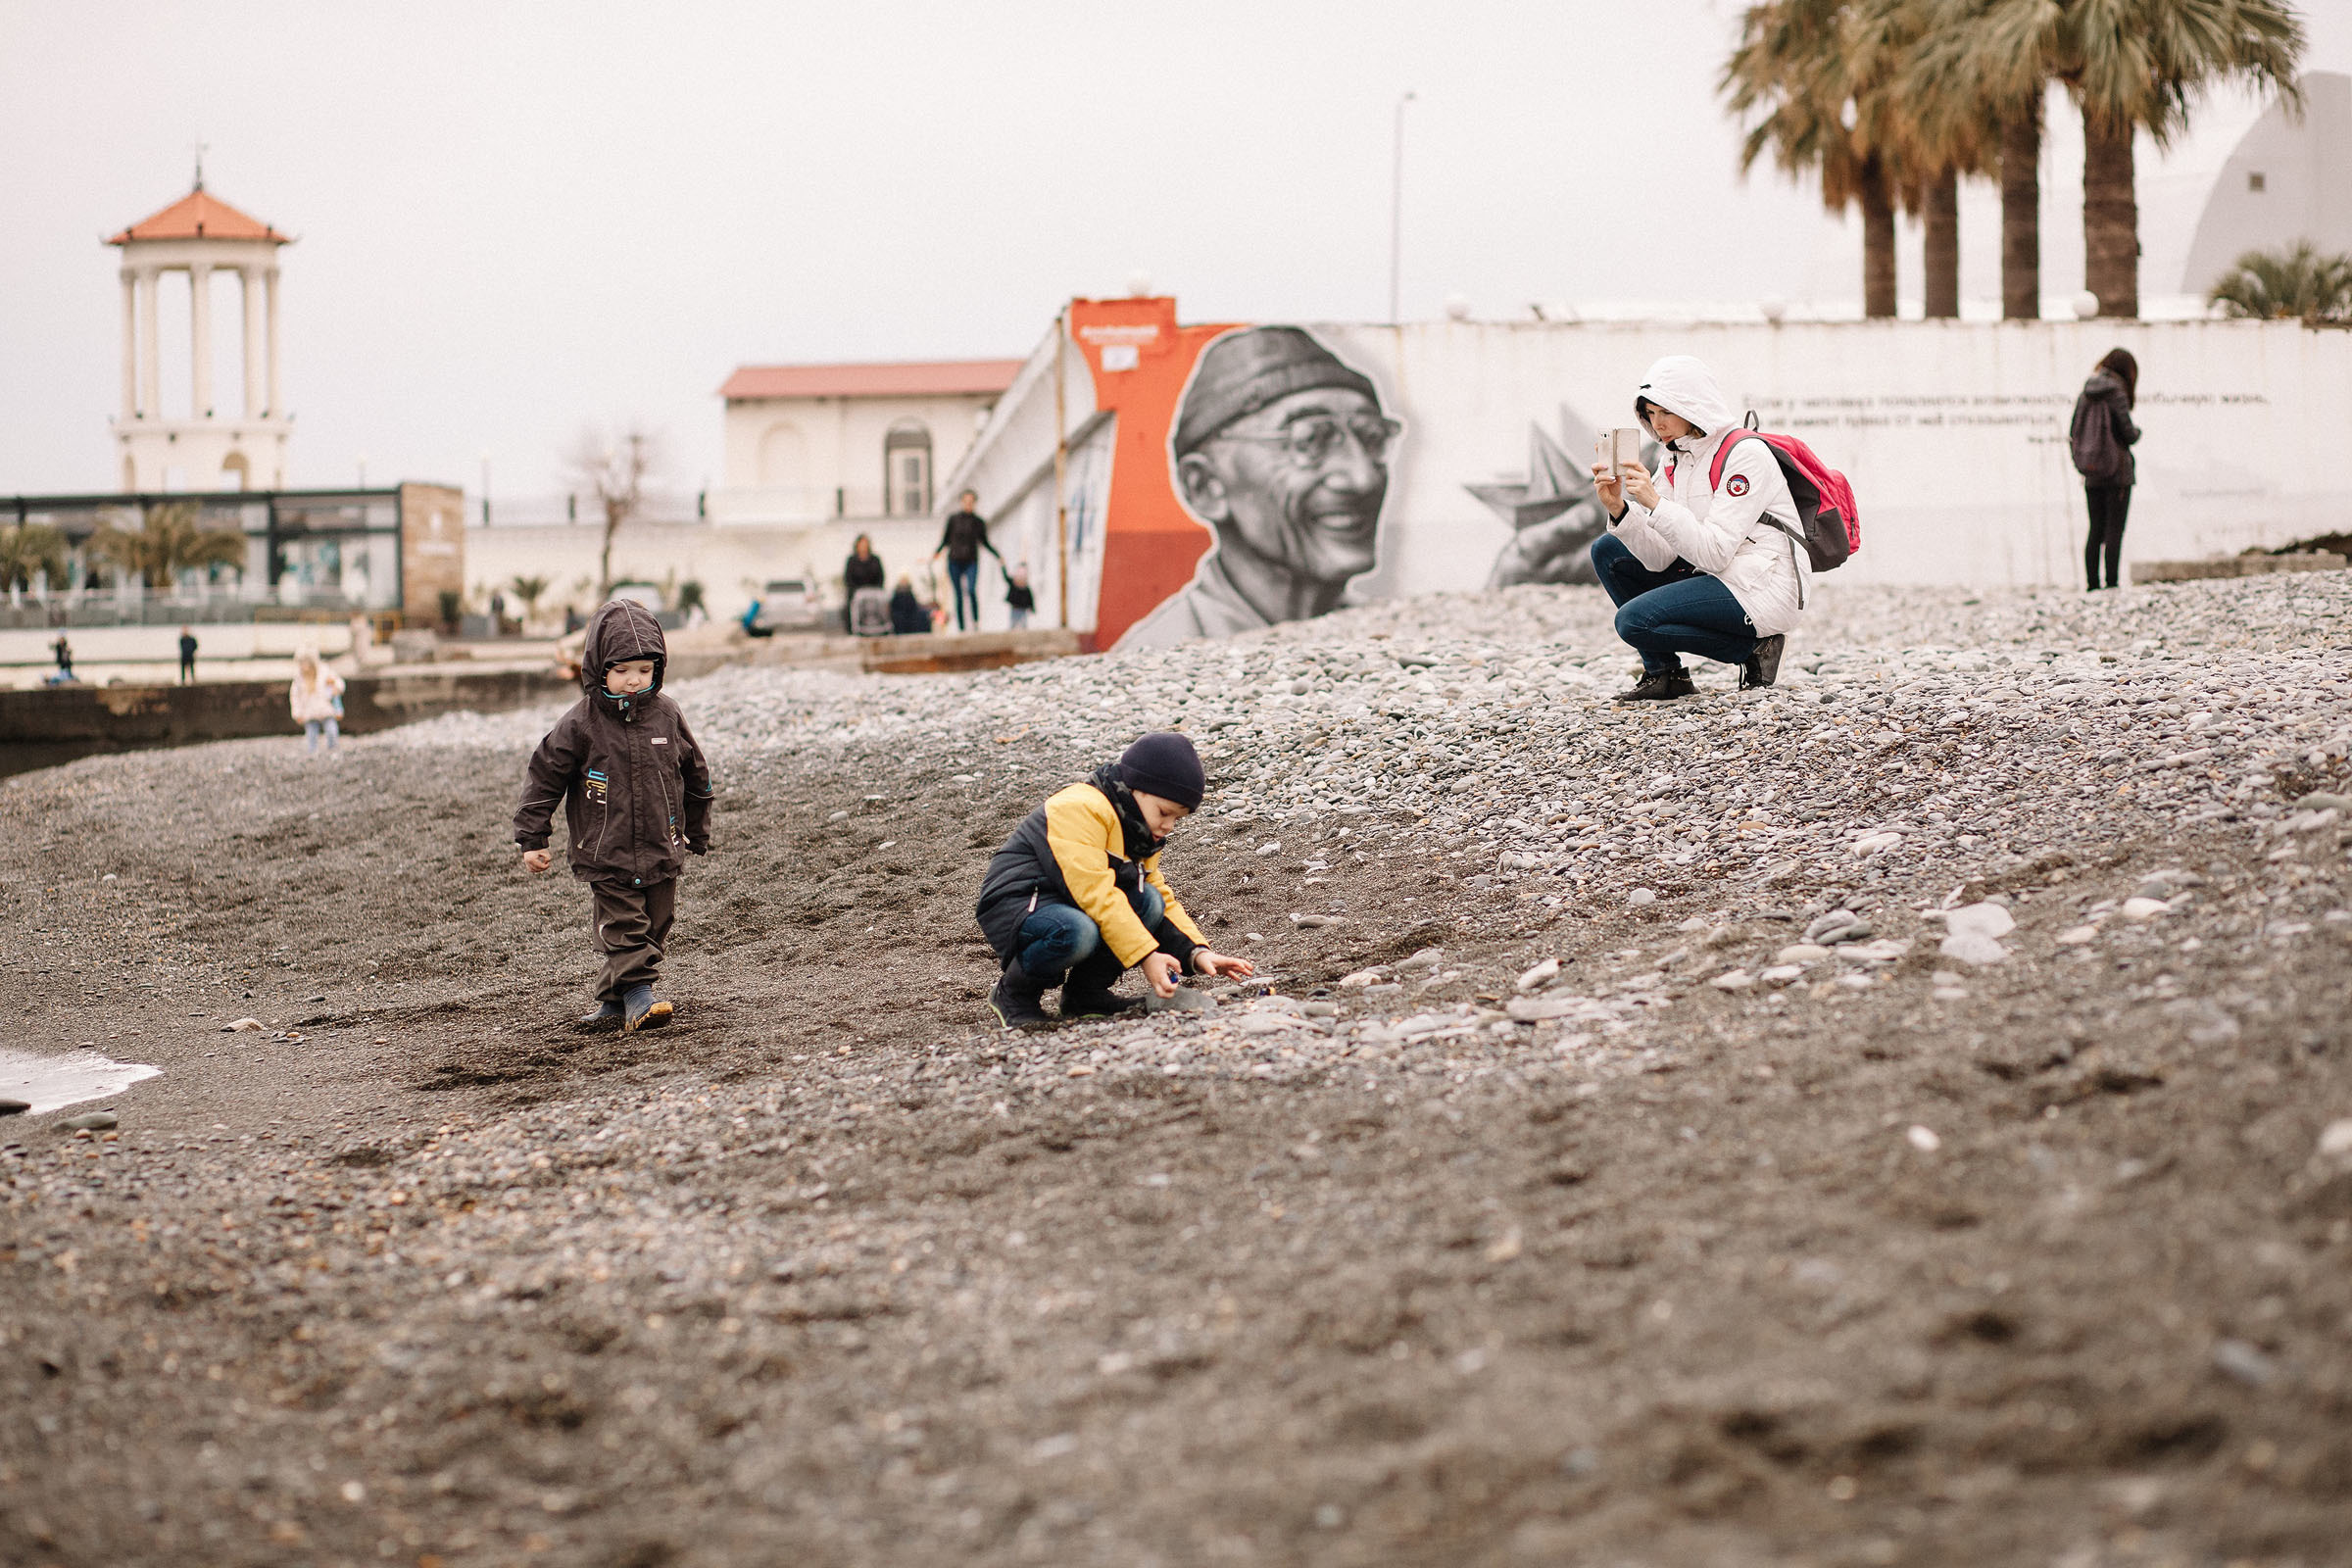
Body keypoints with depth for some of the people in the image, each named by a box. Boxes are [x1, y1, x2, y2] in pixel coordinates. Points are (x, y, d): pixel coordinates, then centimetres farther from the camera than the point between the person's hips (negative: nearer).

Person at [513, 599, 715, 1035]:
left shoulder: (666, 716, 1)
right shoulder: (580, 724, -9)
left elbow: (695, 774, 14)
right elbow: (544, 777, -3)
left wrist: (697, 831, 20)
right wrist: (531, 838, -3)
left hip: (661, 852, 4)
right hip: (606, 854, -3)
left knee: (653, 929, 7)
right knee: (623, 929, -10)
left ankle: (615, 1001, 17)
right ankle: (639, 999, -14)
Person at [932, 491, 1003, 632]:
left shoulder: (979, 522, 5)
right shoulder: (953, 518, 2)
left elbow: (985, 542, 16)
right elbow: (945, 540, 5)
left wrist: (998, 556, 9)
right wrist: (937, 552, -10)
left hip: (971, 561, 0)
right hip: (955, 561, 0)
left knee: (972, 590, -24)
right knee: (959, 597, -1)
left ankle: (976, 621, -12)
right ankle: (960, 628, 4)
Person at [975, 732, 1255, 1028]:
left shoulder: (1139, 834, 12)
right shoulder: (1080, 810, -21)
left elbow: (1164, 901, 12)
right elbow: (1096, 893, -29)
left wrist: (1197, 953, -6)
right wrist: (1146, 956, -33)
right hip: (1015, 907, -9)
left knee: (1149, 901, -13)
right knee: (1077, 933, -40)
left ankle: (1086, 992, -1)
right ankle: (1013, 993, -11)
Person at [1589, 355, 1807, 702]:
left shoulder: (1745, 454, -15)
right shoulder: (1676, 459, 9)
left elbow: (1714, 553, -24)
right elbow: (1661, 559, 0)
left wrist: (1656, 502, -29)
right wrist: (1619, 509, -14)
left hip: (1762, 590, -9)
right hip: (1716, 577, 9)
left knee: (1633, 619, -21)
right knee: (1607, 551, 7)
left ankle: (1752, 649, -6)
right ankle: (1662, 673, 5)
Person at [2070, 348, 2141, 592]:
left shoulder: (2085, 394, 7)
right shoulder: (2116, 393, -10)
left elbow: (2073, 433, 9)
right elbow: (2128, 434, -11)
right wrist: (2137, 432, 11)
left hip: (2092, 477, 5)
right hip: (2118, 472, -5)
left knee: (2095, 531, 8)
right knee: (2114, 531, -4)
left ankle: (2092, 586, 6)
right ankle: (2112, 583, -9)